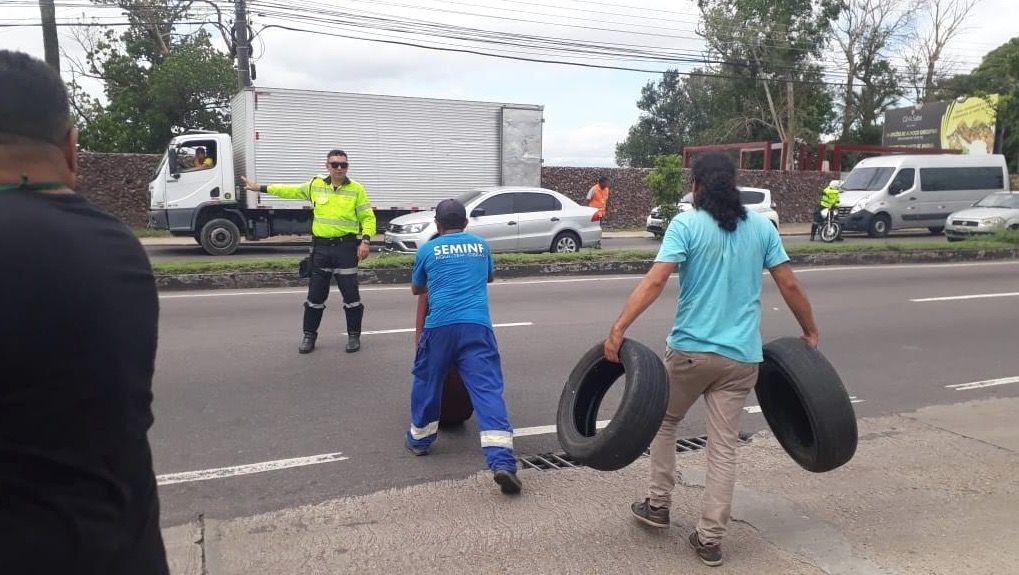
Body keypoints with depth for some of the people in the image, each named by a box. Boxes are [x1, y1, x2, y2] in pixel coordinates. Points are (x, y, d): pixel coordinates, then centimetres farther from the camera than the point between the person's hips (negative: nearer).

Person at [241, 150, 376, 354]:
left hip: (346, 247, -3)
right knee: (315, 294, 9)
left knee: (351, 294, 2)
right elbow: (291, 191, 18)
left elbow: (368, 217, -2)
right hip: (321, 247, 3)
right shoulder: (316, 185, 7)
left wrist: (366, 240, -16)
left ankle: (354, 336, 16)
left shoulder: (356, 189, -2)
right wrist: (261, 188, 21)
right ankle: (309, 335, 23)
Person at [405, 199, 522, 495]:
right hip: (477, 326, 1)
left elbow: (416, 289, 29)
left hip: (440, 326, -1)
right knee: (488, 389, -6)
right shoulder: (481, 245, 20)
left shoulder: (427, 249, 13)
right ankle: (502, 462, -17)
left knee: (427, 383, 21)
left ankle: (419, 439, 38)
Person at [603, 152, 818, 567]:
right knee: (724, 446, 8)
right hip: (741, 356, 3)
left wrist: (618, 329, -22)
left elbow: (654, 282, -18)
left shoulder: (686, 224, -6)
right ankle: (710, 539, 12)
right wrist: (810, 333, 19)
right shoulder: (761, 227, 6)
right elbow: (789, 286, 7)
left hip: (689, 349, -3)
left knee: (664, 423, 21)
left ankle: (658, 505, 27)